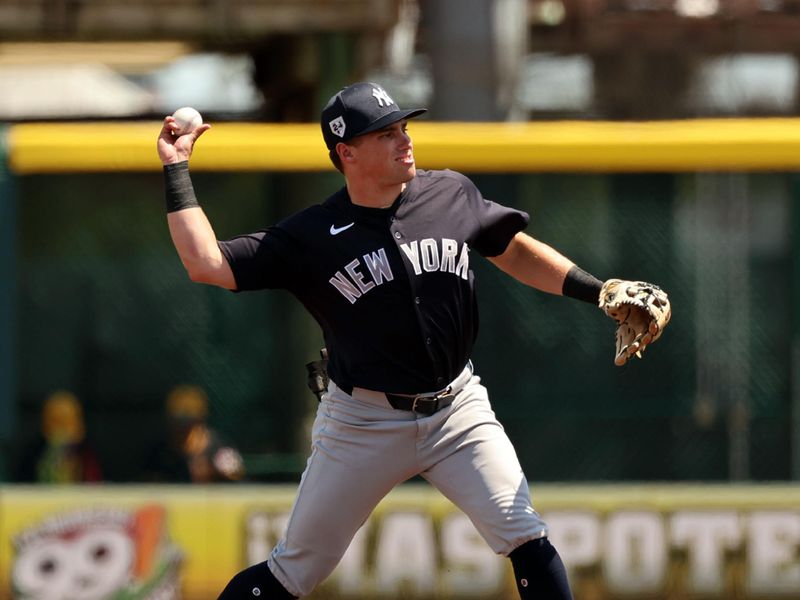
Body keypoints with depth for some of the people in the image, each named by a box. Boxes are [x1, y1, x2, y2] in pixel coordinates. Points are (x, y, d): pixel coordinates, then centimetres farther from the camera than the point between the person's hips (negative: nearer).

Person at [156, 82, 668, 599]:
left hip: (457, 408, 2)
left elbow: (516, 251, 13)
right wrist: (177, 170, -11)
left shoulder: (453, 194, -1)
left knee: (525, 538, -14)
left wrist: (597, 291, 3)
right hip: (362, 423, -2)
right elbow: (207, 264, -12)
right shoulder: (312, 236, -8)